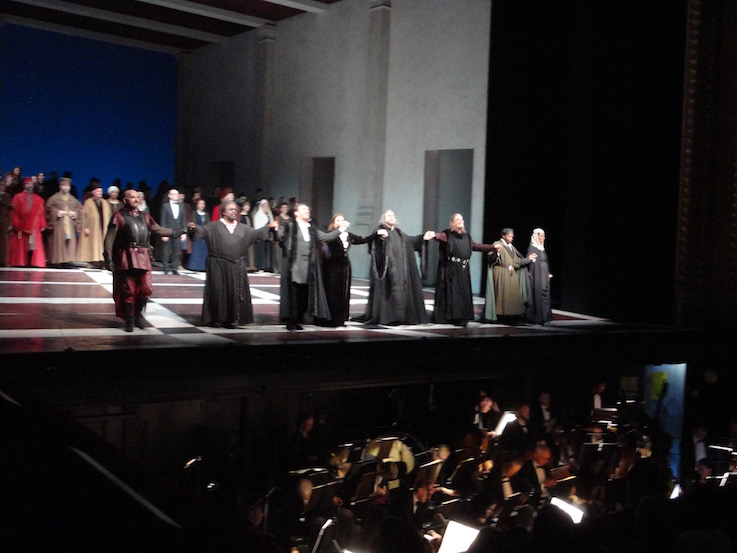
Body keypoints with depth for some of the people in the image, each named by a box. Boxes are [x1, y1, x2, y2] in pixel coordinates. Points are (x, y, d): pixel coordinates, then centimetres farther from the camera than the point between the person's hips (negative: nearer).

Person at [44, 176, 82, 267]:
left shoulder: (73, 199, 16)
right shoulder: (54, 198, 4)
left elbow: (79, 209, 17)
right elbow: (48, 208, -2)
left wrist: (74, 213, -1)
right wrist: (58, 212, -12)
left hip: (70, 224, 4)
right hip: (58, 224, -3)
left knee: (70, 242, -5)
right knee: (58, 242, -7)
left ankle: (68, 260, -5)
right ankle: (56, 261, -4)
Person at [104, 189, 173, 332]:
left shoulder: (144, 217, 17)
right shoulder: (119, 216, -1)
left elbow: (158, 230, 19)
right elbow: (109, 237, -6)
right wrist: (108, 256, -14)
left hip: (142, 256, 5)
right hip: (126, 257, -4)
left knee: (146, 289, 1)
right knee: (128, 291, 2)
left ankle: (138, 314, 25)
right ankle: (129, 321, 16)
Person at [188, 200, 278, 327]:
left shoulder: (242, 228, 13)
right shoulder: (214, 226, 0)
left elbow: (256, 233, 14)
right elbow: (202, 230, -12)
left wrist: (269, 227, 1)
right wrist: (194, 228, -33)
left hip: (237, 266, 4)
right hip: (218, 265, -4)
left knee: (235, 293, 4)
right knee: (218, 291, -3)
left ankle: (231, 319, 12)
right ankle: (215, 319, 6)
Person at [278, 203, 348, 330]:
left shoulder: (311, 230, 19)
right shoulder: (289, 227, 0)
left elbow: (325, 237, 22)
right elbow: (280, 236, -15)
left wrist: (340, 229, 17)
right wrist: (275, 230, -37)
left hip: (308, 267, 6)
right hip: (294, 266, -6)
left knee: (304, 295, 5)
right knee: (292, 293, -4)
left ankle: (297, 321, 15)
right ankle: (290, 321, 5)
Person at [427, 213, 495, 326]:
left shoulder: (466, 236, 16)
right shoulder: (447, 234, -3)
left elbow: (476, 246, 24)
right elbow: (440, 236, -23)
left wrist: (492, 247, 25)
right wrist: (434, 234, -48)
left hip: (463, 270, 5)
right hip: (451, 270, -5)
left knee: (464, 293, 4)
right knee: (452, 292, -5)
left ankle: (461, 318, 9)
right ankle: (451, 317, 0)